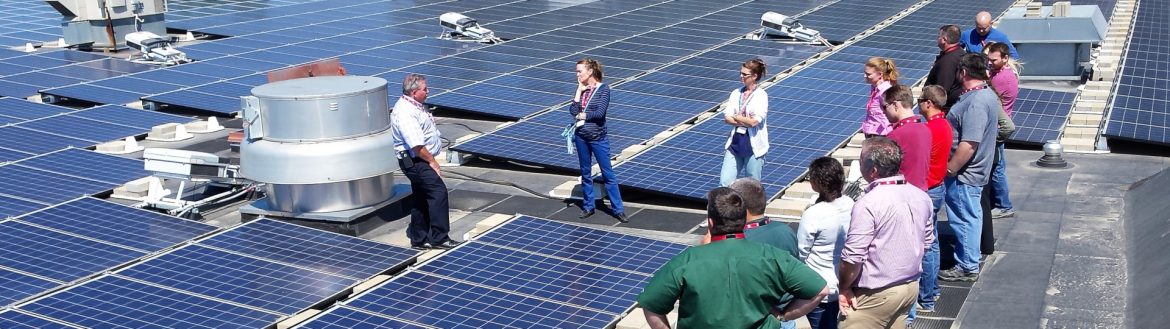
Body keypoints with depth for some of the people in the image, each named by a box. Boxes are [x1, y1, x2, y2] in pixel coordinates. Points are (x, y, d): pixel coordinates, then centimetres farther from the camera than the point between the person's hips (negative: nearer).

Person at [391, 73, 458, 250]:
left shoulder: (415, 106, 12)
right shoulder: (405, 113, -23)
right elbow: (416, 145, -26)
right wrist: (432, 161, -16)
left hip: (419, 161, 11)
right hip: (414, 161, -11)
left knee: (421, 199, 14)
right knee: (438, 191, -15)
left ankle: (419, 239, 23)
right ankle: (438, 237, -11)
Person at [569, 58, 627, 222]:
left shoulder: (603, 89, -9)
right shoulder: (581, 89, 4)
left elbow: (600, 112, -19)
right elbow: (573, 111, -7)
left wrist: (582, 115, -7)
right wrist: (579, 91, -9)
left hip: (598, 138, -5)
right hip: (581, 137, 5)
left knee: (608, 174, 1)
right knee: (585, 173, 13)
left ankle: (618, 209, 7)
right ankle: (588, 206, 25)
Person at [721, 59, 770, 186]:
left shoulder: (761, 95, -8)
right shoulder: (736, 93, 7)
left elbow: (753, 122, -18)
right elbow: (727, 118, -1)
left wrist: (735, 116, -5)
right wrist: (745, 121, -13)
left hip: (754, 146, -5)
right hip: (735, 143, 5)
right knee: (724, 183, 1)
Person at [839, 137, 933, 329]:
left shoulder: (868, 204, -23)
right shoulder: (921, 197, 3)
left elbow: (853, 256, -22)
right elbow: (927, 241, 15)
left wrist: (844, 288, -8)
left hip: (876, 294, -8)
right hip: (911, 286, 8)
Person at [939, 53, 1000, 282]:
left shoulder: (975, 102, -25)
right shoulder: (988, 95, 9)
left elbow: (969, 144, -30)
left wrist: (948, 169, -21)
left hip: (964, 173, -11)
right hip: (976, 171, 11)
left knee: (965, 218, 0)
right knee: (971, 216, 21)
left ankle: (967, 268, 10)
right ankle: (970, 260, 34)